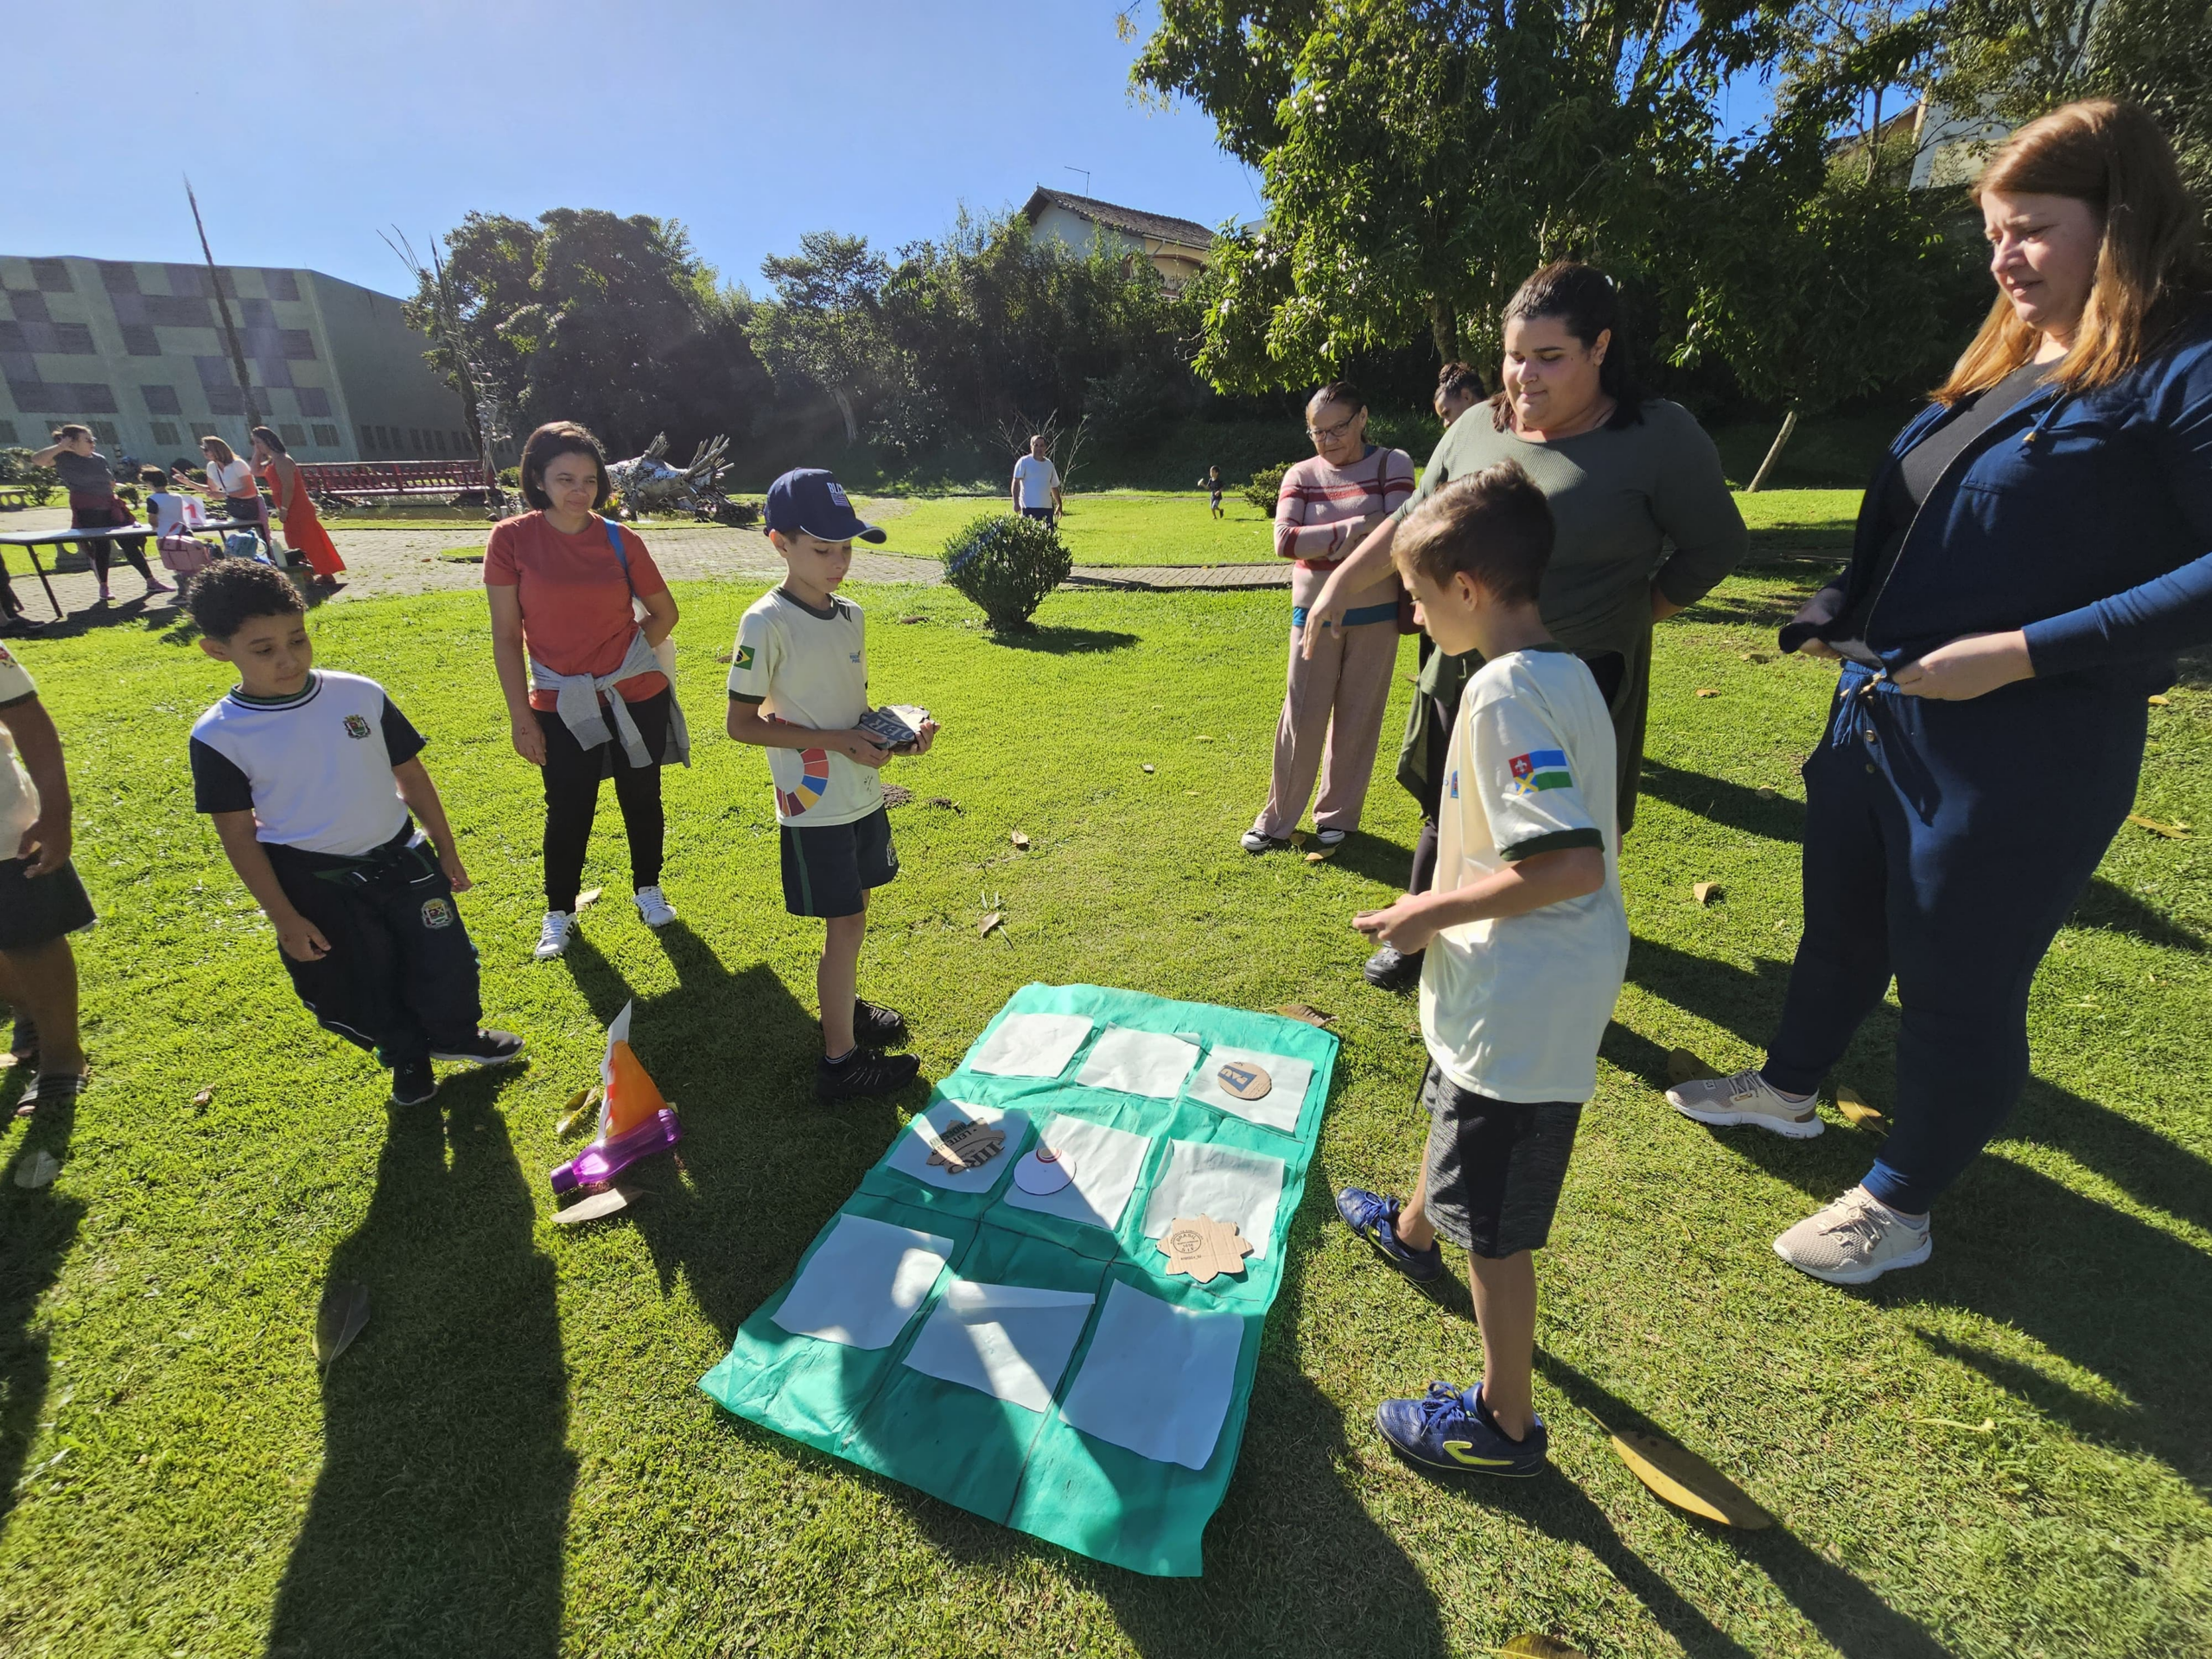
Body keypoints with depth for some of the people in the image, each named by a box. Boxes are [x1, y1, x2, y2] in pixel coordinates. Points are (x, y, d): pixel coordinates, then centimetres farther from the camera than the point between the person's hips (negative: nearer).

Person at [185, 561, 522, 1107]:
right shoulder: (219, 737, -12)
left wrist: (446, 851, 6)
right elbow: (239, 836, -7)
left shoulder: (361, 695, -8)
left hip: (401, 860, 1)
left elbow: (411, 776, 1)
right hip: (314, 883, -1)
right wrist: (284, 918, -6)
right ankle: (406, 1057, 40)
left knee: (446, 963, 8)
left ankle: (454, 1036, 38)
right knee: (355, 989, 13)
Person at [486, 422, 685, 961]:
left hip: (637, 698, 1)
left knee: (642, 800, 14)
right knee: (568, 814, 8)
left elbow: (664, 612, 10)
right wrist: (520, 716, -5)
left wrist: (629, 656, -2)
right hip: (562, 705, -1)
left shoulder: (620, 540, -4)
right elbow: (506, 636, -4)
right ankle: (558, 913, 31)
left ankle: (648, 889, 37)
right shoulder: (512, 539, -7)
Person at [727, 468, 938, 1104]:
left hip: (862, 794, 7)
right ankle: (840, 1061, 13)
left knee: (851, 914, 19)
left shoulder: (849, 614, 6)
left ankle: (845, 1010, 41)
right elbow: (743, 723, -14)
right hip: (814, 806, -7)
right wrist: (835, 741, -21)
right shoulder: (766, 623, -15)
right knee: (847, 925, -1)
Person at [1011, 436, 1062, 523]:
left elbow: (1055, 486, 22)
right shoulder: (1024, 462, -2)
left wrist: (1059, 504, 18)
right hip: (1029, 507, -6)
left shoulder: (1049, 464, 15)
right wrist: (1016, 502, -19)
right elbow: (1016, 482, -8)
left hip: (1047, 507, 6)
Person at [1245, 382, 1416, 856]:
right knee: (1302, 716, 1)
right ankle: (1277, 820, 13)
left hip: (1375, 615, -1)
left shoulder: (1393, 464, 0)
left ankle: (1337, 817, 20)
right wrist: (1357, 528, -17)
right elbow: (1285, 541, -12)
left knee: (1358, 718, 6)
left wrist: (1320, 541, -15)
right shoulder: (1300, 475, 3)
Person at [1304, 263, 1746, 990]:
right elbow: (1413, 522, 12)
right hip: (1463, 672, 4)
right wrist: (1341, 583, 9)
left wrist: (1626, 619, -3)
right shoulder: (1477, 429, 2)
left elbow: (1716, 547, -3)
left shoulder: (1658, 435, -10)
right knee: (1446, 816, 17)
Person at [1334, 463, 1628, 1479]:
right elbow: (1594, 837, 12)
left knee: (1492, 1220, 8)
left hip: (1518, 1006, -10)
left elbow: (1572, 863, -31)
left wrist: (1434, 911, -20)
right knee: (1454, 1104, 33)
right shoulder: (1564, 673, 4)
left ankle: (1503, 1424, 30)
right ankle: (1412, 1230, 61)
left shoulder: (1505, 692, -25)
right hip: (1541, 986, 10)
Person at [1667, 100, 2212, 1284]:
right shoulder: (2002, 367, 12)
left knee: (1956, 987, 6)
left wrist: (2020, 652, -24)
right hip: (1874, 714, 8)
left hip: (2013, 754, -8)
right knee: (1840, 930, 22)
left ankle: (1899, 1207, 25)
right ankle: (1786, 1090, 43)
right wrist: (1842, 616, 2)